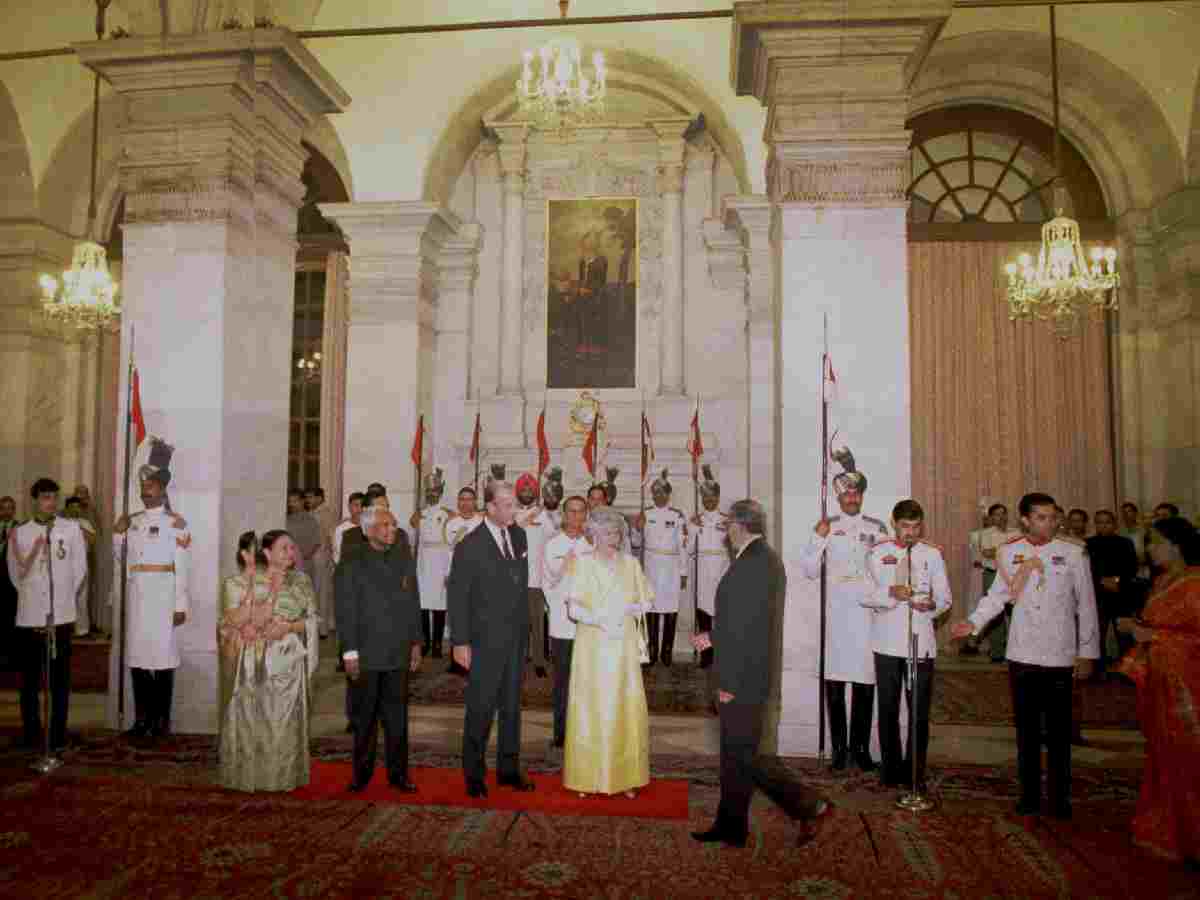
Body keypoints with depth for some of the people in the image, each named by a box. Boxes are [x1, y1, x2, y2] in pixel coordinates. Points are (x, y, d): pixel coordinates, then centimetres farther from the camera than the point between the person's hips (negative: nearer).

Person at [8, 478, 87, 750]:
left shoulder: (71, 528, 0)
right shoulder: (20, 533, 3)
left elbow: (80, 570, 5)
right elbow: (17, 577, 2)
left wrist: (68, 600, 9)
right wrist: (35, 549, -9)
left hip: (61, 615, -1)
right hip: (30, 616, 1)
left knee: (60, 679, 5)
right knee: (30, 679, 8)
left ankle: (58, 733, 14)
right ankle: (32, 733, 19)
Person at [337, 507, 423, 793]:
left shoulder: (404, 561, 8)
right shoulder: (352, 566, -3)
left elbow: (413, 604, 11)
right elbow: (346, 611, -5)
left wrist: (416, 643, 8)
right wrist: (350, 652, -9)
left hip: (398, 652, 3)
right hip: (365, 655, -3)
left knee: (397, 716, 8)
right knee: (364, 717, 9)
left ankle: (398, 772, 19)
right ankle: (362, 772, 24)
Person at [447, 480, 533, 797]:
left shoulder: (518, 535, 4)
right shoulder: (470, 546, -14)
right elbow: (457, 595, -11)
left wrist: (525, 622, 10)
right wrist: (460, 642, -12)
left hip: (517, 638, 6)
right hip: (485, 640, -6)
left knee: (512, 706, 16)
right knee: (481, 709, 6)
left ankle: (509, 768, 30)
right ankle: (474, 773, 22)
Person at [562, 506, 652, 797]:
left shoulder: (630, 563, 6)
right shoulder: (582, 562, -1)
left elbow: (646, 603, 8)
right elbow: (573, 609, -8)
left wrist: (627, 608, -11)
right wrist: (600, 620, -21)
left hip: (624, 648, 2)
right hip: (592, 648, -2)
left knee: (625, 710, 3)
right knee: (590, 712, 2)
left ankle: (625, 775, 14)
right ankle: (586, 777, 13)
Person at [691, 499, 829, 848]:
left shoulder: (751, 563, -22)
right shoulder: (767, 558, 9)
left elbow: (743, 626, -24)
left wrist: (728, 683, -19)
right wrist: (713, 638, 21)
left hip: (743, 678, -10)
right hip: (753, 673, 10)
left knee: (742, 755, 1)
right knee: (734, 753, 17)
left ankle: (808, 806, 9)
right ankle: (730, 827, 27)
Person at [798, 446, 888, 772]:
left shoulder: (876, 528, 8)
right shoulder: (827, 526, 8)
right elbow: (810, 570, 3)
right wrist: (818, 538, -8)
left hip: (866, 612, 0)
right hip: (833, 612, 0)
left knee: (864, 679, 1)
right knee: (834, 679, -1)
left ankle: (860, 747, 13)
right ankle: (839, 748, 8)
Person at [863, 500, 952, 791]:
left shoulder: (932, 553, 4)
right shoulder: (877, 553, 1)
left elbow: (945, 596, 4)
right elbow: (865, 595, -2)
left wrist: (932, 604, -18)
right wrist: (890, 593, -20)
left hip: (921, 641, 0)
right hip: (887, 642, 0)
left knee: (920, 710, 5)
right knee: (888, 709, 9)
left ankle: (915, 772, 19)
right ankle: (891, 769, 23)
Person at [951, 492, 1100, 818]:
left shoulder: (1072, 553, -4)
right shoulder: (1009, 552, 1)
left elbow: (1086, 605, 0)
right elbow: (998, 595, 8)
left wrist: (1087, 653, -1)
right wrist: (974, 622, -6)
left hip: (1060, 656, -2)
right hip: (1022, 655, 2)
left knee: (1058, 730, 6)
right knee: (1027, 728, 11)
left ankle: (1059, 797, 21)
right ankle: (1030, 794, 23)